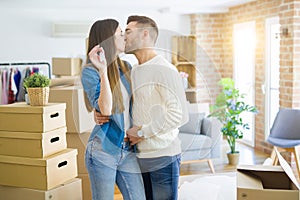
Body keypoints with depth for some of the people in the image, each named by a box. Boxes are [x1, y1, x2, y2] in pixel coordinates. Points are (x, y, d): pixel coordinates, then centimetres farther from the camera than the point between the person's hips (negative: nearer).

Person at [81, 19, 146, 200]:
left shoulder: (126, 68, 11)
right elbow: (105, 109, -20)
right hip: (103, 150, -5)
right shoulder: (90, 71, -7)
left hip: (128, 151, 6)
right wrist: (103, 71, -23)